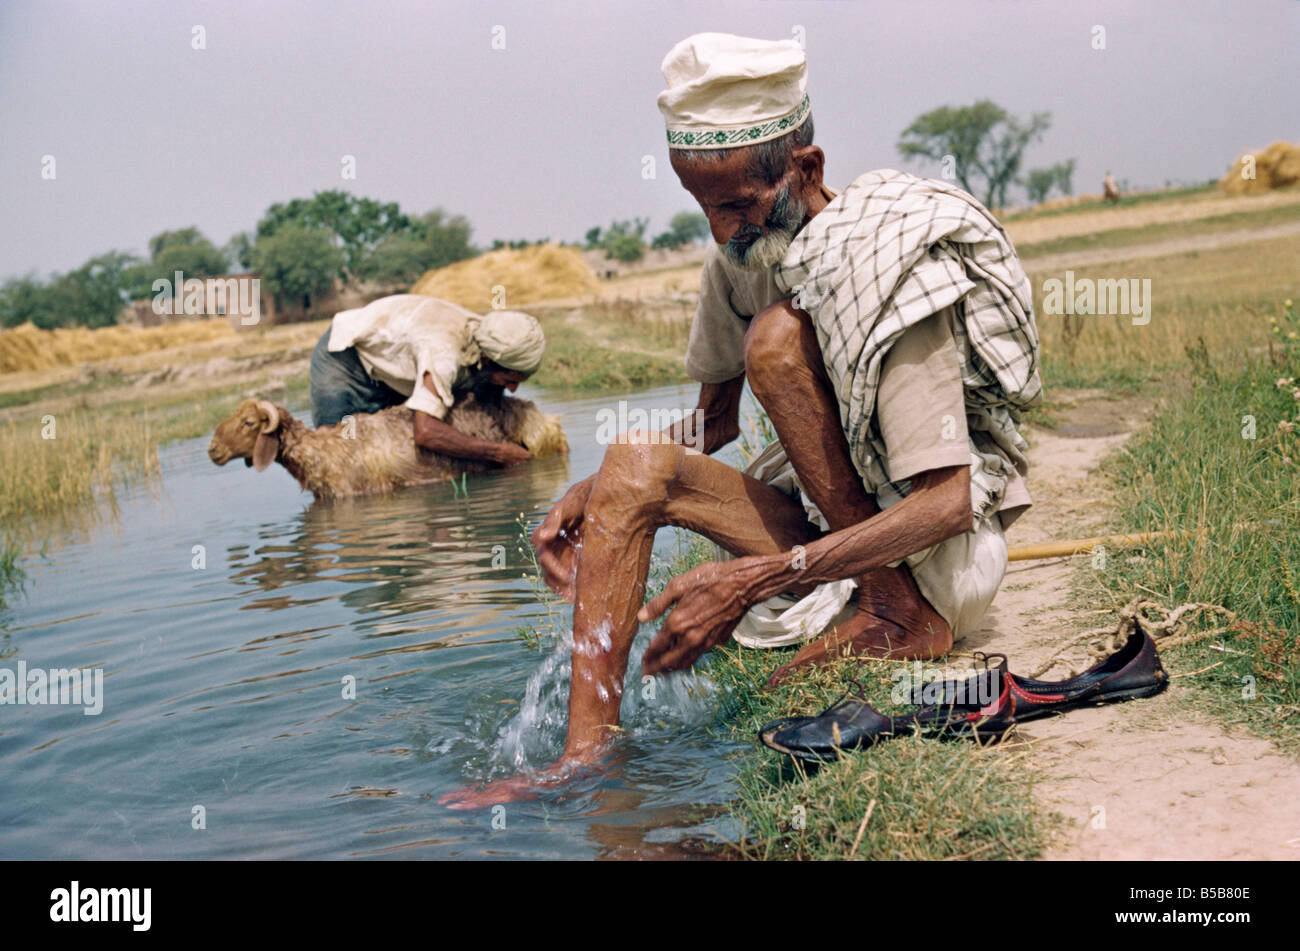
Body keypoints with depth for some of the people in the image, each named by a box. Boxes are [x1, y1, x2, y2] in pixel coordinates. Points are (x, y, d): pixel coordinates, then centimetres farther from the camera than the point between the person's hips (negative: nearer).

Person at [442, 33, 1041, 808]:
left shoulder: (893, 268, -21)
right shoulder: (742, 258, 0)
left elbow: (947, 504, -27)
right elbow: (713, 422, 13)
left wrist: (755, 578, -35)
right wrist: (605, 493, -6)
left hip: (946, 555, -7)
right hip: (830, 536, 7)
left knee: (777, 335, -24)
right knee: (636, 463, -14)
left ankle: (901, 615, -19)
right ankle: (585, 750, -21)